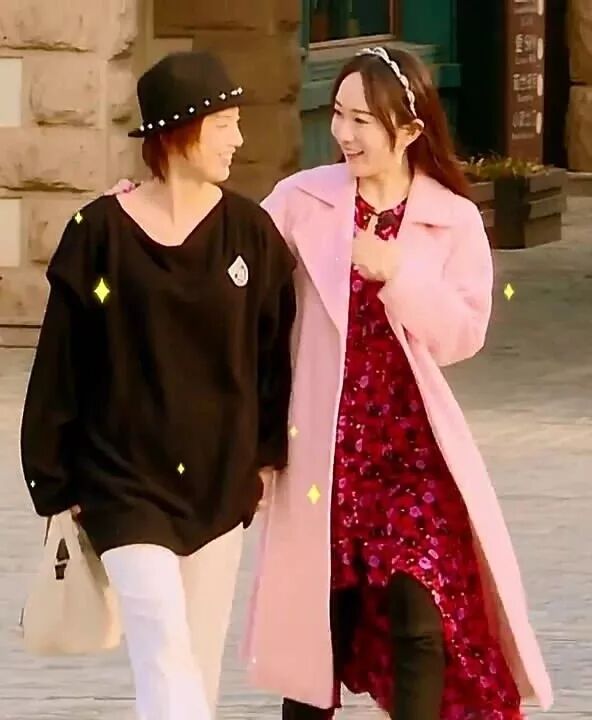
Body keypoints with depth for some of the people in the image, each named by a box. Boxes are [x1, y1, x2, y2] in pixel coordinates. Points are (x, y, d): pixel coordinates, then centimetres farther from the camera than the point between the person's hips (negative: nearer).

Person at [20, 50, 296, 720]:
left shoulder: (250, 232, 1)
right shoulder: (100, 233, -6)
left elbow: (275, 350, 9)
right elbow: (58, 362, -1)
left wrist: (271, 452, 3)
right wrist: (54, 481, 0)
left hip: (220, 479, 3)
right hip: (125, 478, -3)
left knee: (199, 659, 7)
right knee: (165, 648, -15)